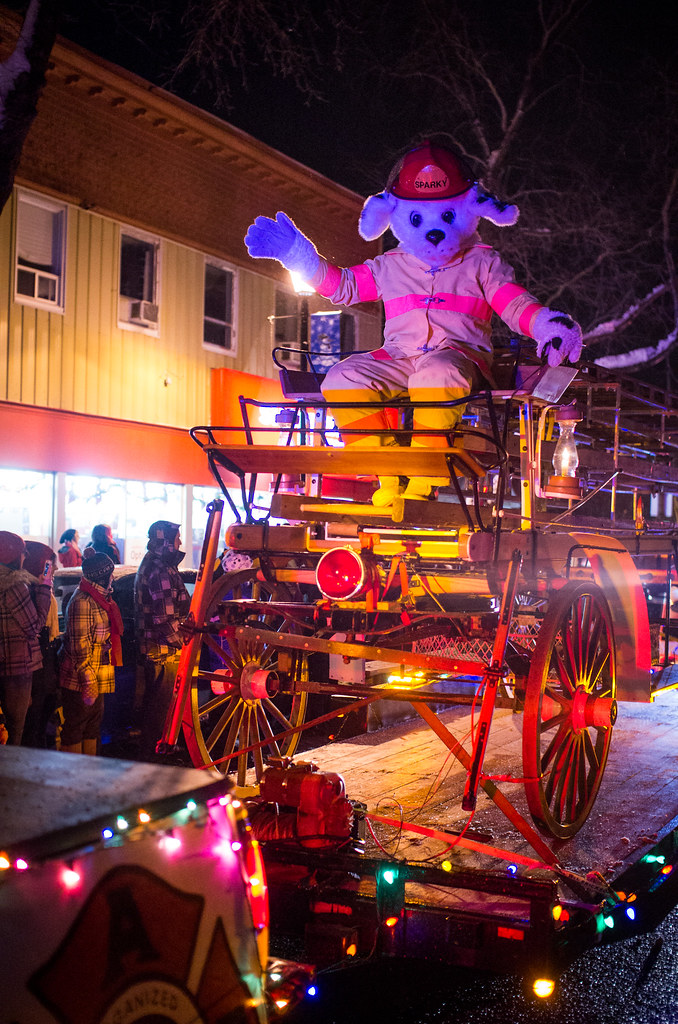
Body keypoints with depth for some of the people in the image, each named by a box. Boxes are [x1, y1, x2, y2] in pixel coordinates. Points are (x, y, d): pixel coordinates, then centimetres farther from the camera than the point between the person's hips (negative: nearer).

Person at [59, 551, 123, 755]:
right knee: (75, 725, -2)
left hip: (98, 677, 10)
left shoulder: (100, 598, 15)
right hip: (82, 679, -10)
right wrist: (88, 679, -23)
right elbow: (79, 644, -22)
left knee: (93, 724, 16)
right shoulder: (82, 601, -18)